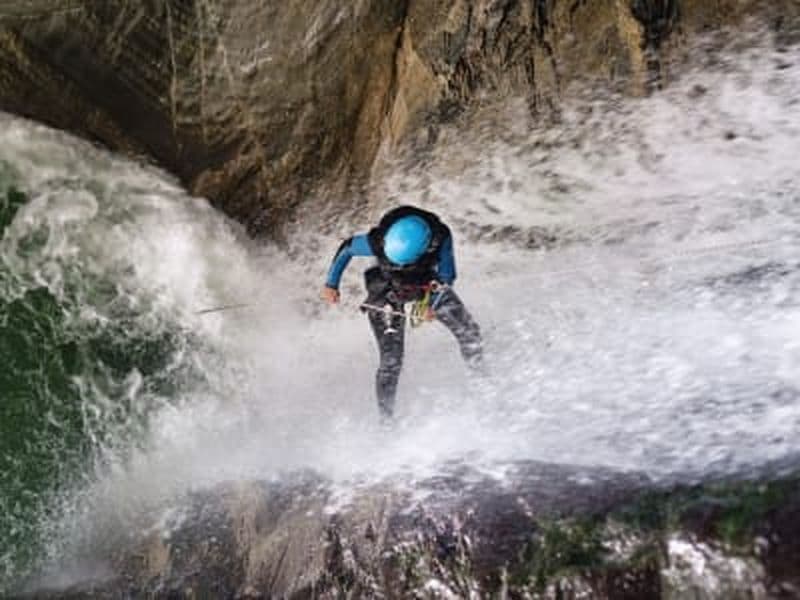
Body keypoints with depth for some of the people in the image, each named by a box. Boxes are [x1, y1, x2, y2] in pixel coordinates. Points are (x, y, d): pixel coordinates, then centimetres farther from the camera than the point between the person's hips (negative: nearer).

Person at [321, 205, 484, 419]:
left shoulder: (441, 238, -33)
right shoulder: (378, 241, -36)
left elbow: (446, 277, -18)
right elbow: (347, 249, -16)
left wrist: (433, 305, -30)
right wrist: (331, 283, -16)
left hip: (427, 284, 2)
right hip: (388, 290, -2)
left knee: (468, 331, -2)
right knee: (391, 361, -11)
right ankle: (385, 416, 6)